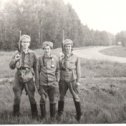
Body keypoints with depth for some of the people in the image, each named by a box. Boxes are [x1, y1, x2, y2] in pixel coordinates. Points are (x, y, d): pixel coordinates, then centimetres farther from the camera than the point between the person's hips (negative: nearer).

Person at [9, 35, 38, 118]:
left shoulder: (32, 54, 2)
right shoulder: (17, 53, 3)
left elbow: (35, 67, 7)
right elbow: (11, 66, 3)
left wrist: (35, 77, 1)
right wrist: (15, 60, -15)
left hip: (29, 78, -1)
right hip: (19, 78, 1)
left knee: (31, 97, 1)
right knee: (17, 97, 3)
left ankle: (35, 115, 16)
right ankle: (16, 115, 19)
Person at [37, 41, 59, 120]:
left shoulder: (55, 58, -1)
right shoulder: (40, 58, -1)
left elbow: (57, 71, 8)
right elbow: (38, 71, 5)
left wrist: (57, 81, 5)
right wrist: (37, 83, 4)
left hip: (53, 83, 0)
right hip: (43, 83, 0)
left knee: (53, 101, 6)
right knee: (43, 100, 1)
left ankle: (53, 117, 23)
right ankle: (43, 116, 19)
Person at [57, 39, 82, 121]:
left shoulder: (76, 58, -2)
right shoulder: (61, 58, 4)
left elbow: (78, 70, -1)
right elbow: (59, 69, 9)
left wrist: (78, 81, -5)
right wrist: (58, 80, 7)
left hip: (72, 81, -2)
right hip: (63, 81, 2)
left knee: (76, 97, 2)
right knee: (61, 97, 10)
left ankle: (79, 115, 14)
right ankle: (60, 114, 23)